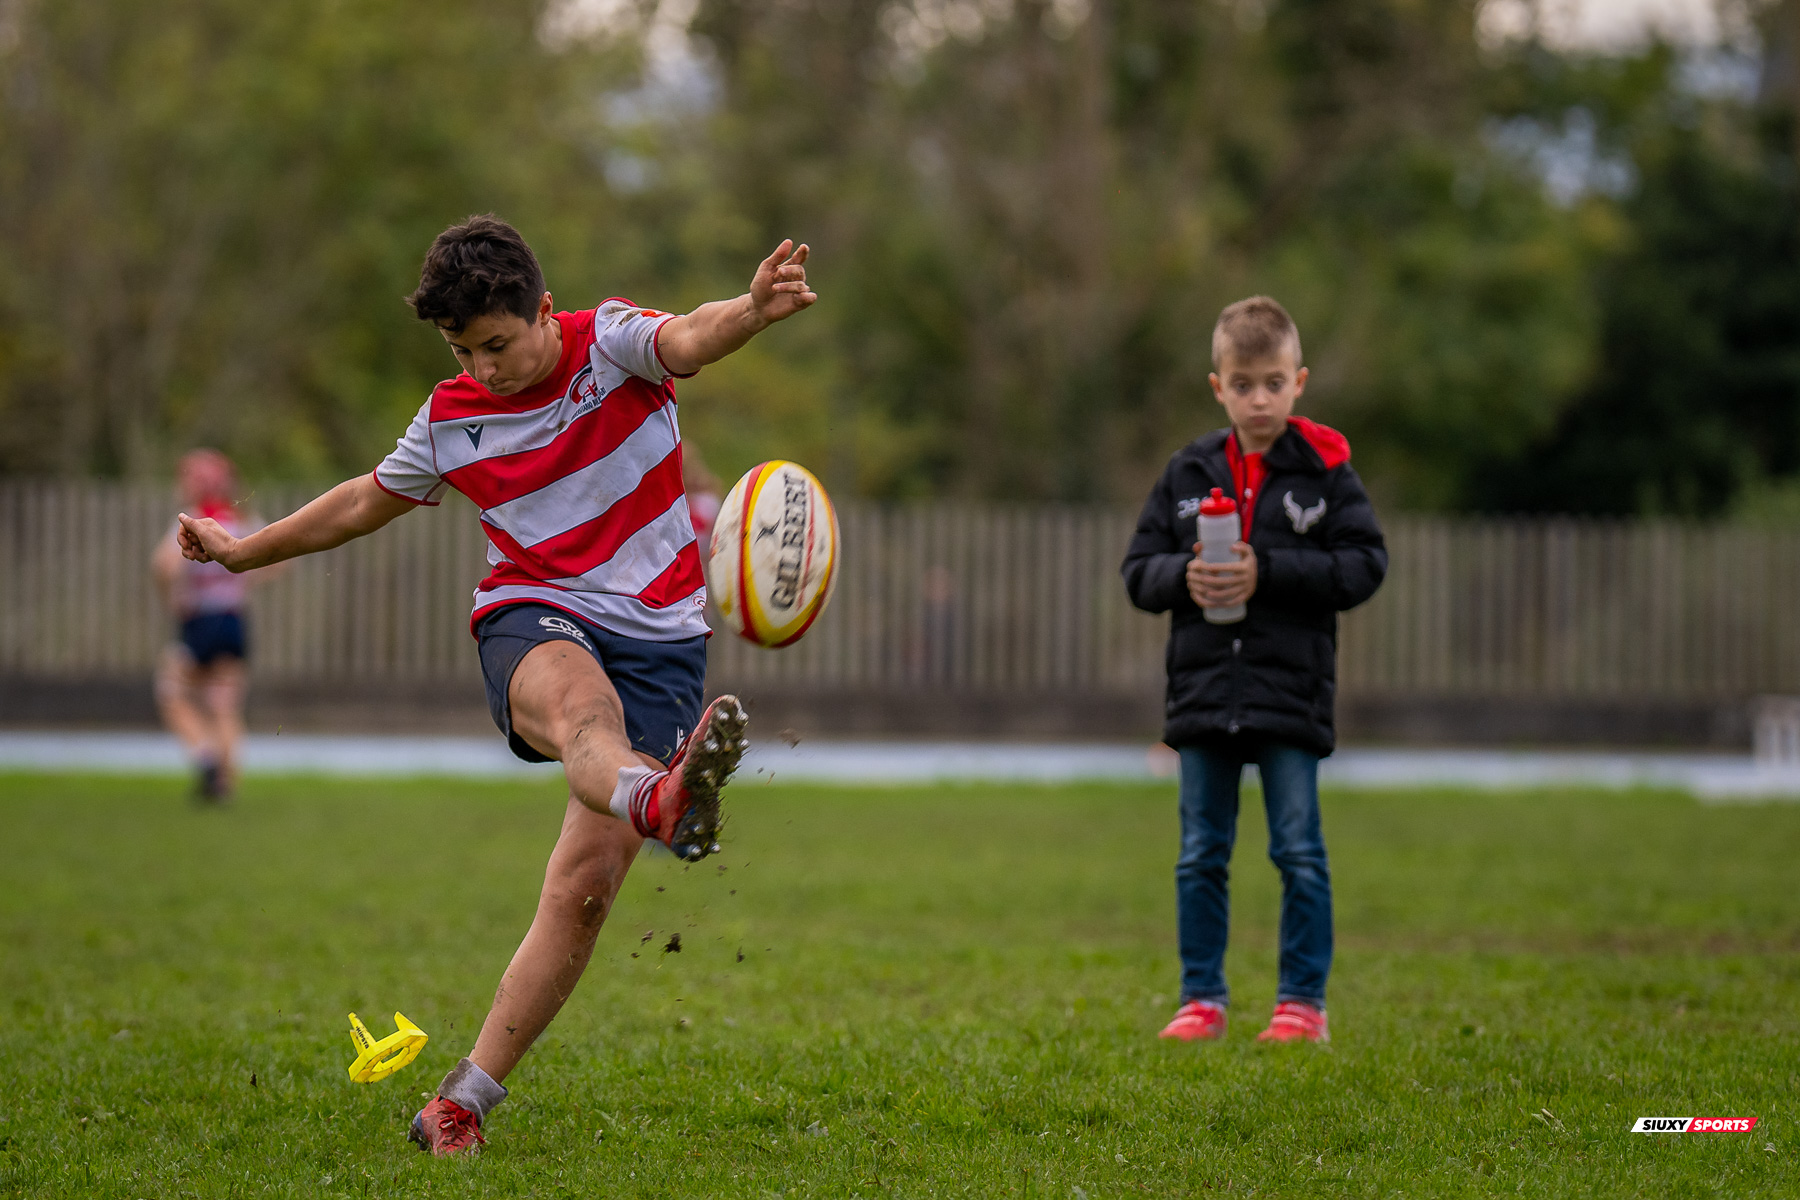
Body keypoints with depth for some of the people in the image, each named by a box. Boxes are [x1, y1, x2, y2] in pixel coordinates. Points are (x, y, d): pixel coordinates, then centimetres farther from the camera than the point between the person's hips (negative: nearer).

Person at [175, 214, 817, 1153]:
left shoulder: (611, 343, -2)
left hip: (658, 635, -1)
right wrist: (246, 551, 37)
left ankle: (463, 1101, -6)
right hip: (533, 620, 1)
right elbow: (369, 501, 27)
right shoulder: (449, 420, 7)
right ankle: (661, 800, -77)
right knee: (583, 703, -40)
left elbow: (688, 340, -26)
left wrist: (751, 311, -49)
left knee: (586, 885, -13)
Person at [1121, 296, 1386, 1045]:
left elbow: (1364, 564, -8)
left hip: (1291, 694, -3)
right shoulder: (1188, 473, 8)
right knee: (1201, 856, 7)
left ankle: (1303, 1002, 7)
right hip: (1202, 693, 3)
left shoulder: (1325, 472, -1)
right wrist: (1183, 578, -13)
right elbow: (1139, 572, 9)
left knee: (1299, 853, 0)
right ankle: (1202, 998, 15)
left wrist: (1268, 574, -15)